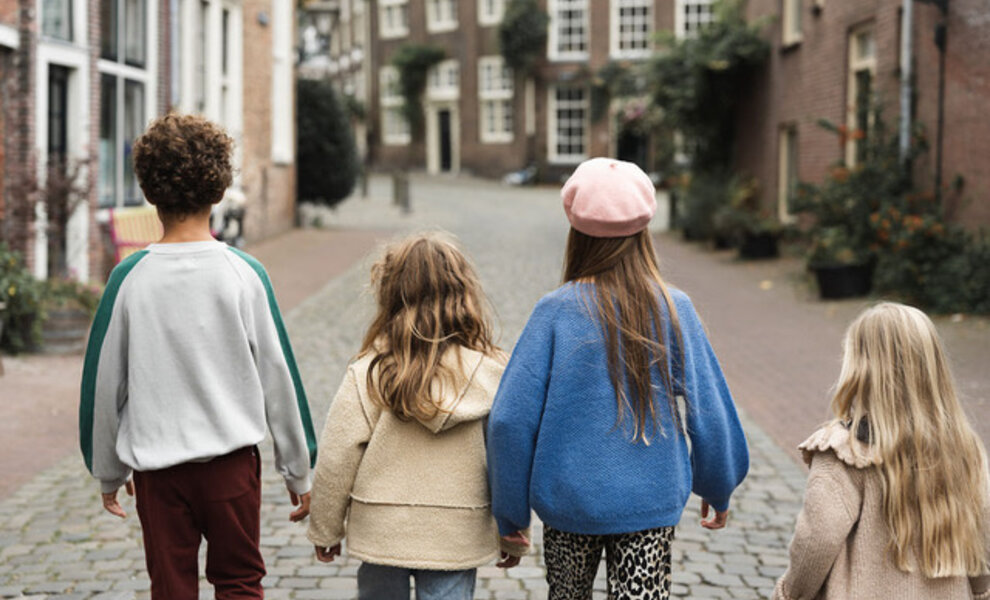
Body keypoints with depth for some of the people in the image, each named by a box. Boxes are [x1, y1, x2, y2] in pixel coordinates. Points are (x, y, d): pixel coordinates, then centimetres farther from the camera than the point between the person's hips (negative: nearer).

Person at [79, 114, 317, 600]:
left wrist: (108, 472, 14)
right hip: (232, 458, 0)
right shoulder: (244, 274, -7)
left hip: (155, 466, 1)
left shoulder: (130, 278, -6)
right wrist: (297, 470, 8)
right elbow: (276, 376, -3)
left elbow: (104, 382, 1)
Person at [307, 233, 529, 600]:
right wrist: (514, 536, 11)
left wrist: (325, 529, 8)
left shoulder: (366, 375, -11)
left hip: (381, 534, 0)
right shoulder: (492, 374, -8)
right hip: (455, 539, 0)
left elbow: (335, 461, -7)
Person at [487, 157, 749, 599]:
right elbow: (709, 411, 1)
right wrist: (718, 490, 17)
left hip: (569, 502, 0)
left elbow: (510, 420, -11)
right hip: (653, 503, 0)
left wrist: (510, 511, 1)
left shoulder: (556, 311, -10)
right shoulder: (674, 310, -6)